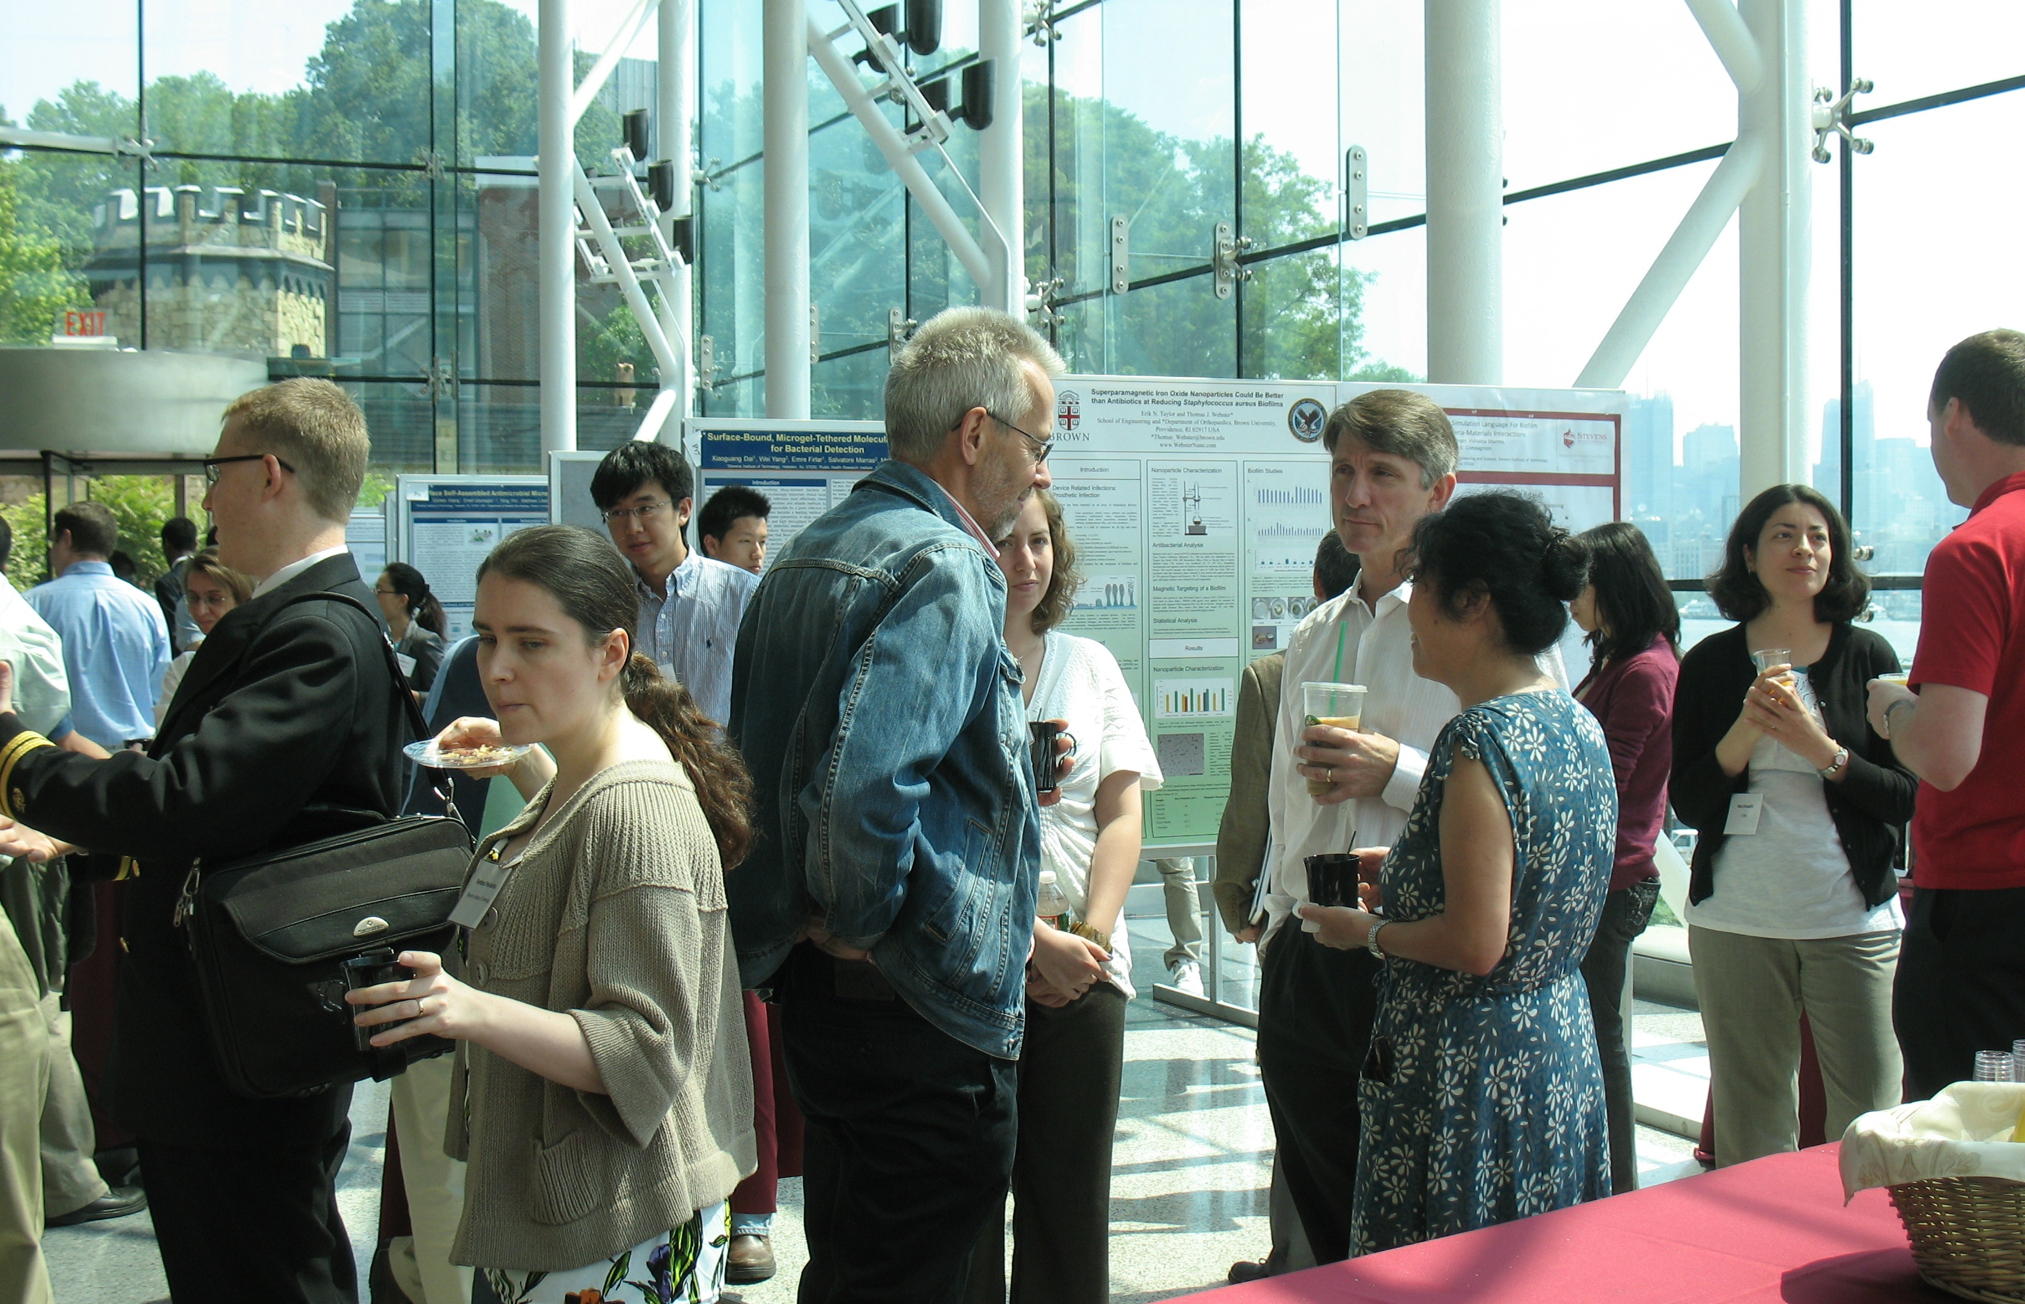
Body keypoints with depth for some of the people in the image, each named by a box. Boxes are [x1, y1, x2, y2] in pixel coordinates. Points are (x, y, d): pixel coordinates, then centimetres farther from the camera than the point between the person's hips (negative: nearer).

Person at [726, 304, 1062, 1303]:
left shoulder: (807, 554, 14)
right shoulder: (946, 568, -17)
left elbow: (758, 755, 19)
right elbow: (864, 781, -31)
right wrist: (864, 922, -16)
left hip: (811, 985, 10)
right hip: (918, 1014, -10)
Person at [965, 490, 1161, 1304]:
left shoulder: (1088, 664, 12)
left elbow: (1122, 815, 8)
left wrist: (1090, 935, -7)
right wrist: (1035, 940, -14)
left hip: (1085, 971, 4)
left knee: (1074, 1200, 6)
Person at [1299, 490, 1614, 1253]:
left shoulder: (1483, 738, -20)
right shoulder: (1579, 725, 7)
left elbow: (1476, 943, -23)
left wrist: (1367, 931, -7)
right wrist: (1400, 874, 18)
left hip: (1469, 1069, -9)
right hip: (1562, 1048, 9)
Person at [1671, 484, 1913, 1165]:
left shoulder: (1867, 656, 4)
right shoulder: (1711, 663, 6)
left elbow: (1905, 799, 0)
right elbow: (1686, 803, 2)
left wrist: (1821, 748, -14)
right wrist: (1746, 730, -12)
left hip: (1853, 919, 0)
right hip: (1737, 921, 1)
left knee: (1872, 1120, -2)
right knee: (1749, 1120, 6)